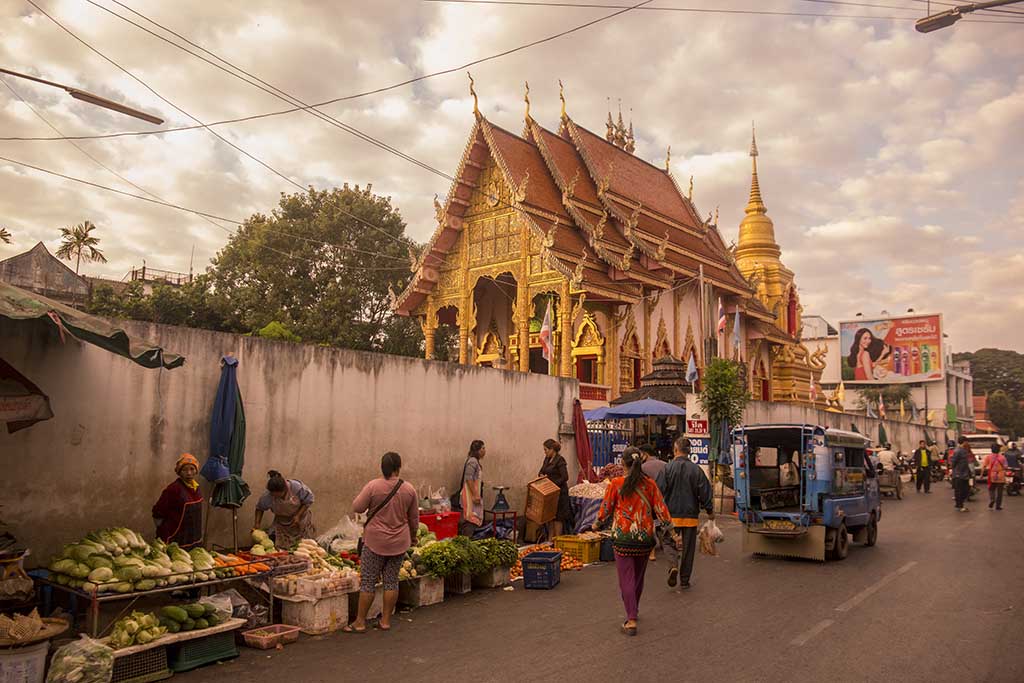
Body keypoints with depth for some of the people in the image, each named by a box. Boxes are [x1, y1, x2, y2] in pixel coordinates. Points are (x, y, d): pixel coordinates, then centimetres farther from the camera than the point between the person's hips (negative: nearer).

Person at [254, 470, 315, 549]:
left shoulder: (297, 487, -33)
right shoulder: (267, 496, -28)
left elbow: (308, 501, -17)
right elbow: (259, 508, -6)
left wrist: (298, 516, -25)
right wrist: (257, 523, -17)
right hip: (282, 521, 1)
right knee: (281, 545, -1)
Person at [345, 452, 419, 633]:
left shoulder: (373, 486, -14)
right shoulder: (409, 489, -2)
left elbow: (356, 507, -7)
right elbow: (414, 518, 7)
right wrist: (413, 536, 22)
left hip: (375, 542, -3)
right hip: (399, 543, 3)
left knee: (368, 581, 6)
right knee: (392, 581, 11)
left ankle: (360, 622, 12)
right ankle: (386, 620, 17)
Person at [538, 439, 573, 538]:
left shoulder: (560, 460, -15)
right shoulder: (547, 459, 10)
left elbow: (565, 477, -19)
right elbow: (541, 471, 18)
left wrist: (553, 484, -22)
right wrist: (541, 475, -5)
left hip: (558, 492, -8)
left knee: (557, 516, -2)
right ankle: (550, 539, 17)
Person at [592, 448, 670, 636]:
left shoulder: (616, 484, -9)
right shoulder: (650, 484, -2)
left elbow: (605, 510, -2)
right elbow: (661, 511, -2)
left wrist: (597, 524, 16)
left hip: (622, 536, -3)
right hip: (645, 536, 3)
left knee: (626, 578, 2)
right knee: (638, 576, 19)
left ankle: (631, 620, -4)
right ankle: (633, 611, 37)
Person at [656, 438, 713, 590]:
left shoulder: (668, 468, -9)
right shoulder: (696, 469, -4)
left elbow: (659, 491, -9)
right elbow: (704, 492, 0)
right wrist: (709, 510, 14)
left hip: (672, 515, -1)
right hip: (690, 515, 1)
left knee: (672, 543, 13)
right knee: (688, 549, 10)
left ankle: (674, 566, -14)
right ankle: (684, 581, 15)